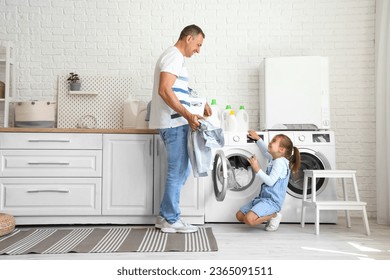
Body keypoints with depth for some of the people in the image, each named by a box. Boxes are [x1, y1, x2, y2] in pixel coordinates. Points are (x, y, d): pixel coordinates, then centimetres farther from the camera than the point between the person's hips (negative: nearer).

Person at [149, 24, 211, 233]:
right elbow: (164, 91, -23)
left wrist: (199, 106, 18)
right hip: (173, 123, -10)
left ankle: (165, 216, 20)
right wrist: (188, 115, -24)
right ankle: (171, 220, 8)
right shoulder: (174, 56, -11)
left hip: (176, 123, 10)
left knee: (181, 171, 14)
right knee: (177, 172, -3)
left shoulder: (175, 57, 22)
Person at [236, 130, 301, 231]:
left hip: (272, 201, -10)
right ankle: (268, 216, 10)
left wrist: (257, 170, -23)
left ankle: (274, 216, -5)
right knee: (239, 215, 9)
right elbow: (266, 152, 38)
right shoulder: (273, 159, 14)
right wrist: (258, 139, 36)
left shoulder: (280, 162, -15)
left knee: (249, 219, -29)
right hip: (263, 197, 10)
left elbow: (271, 181, -24)